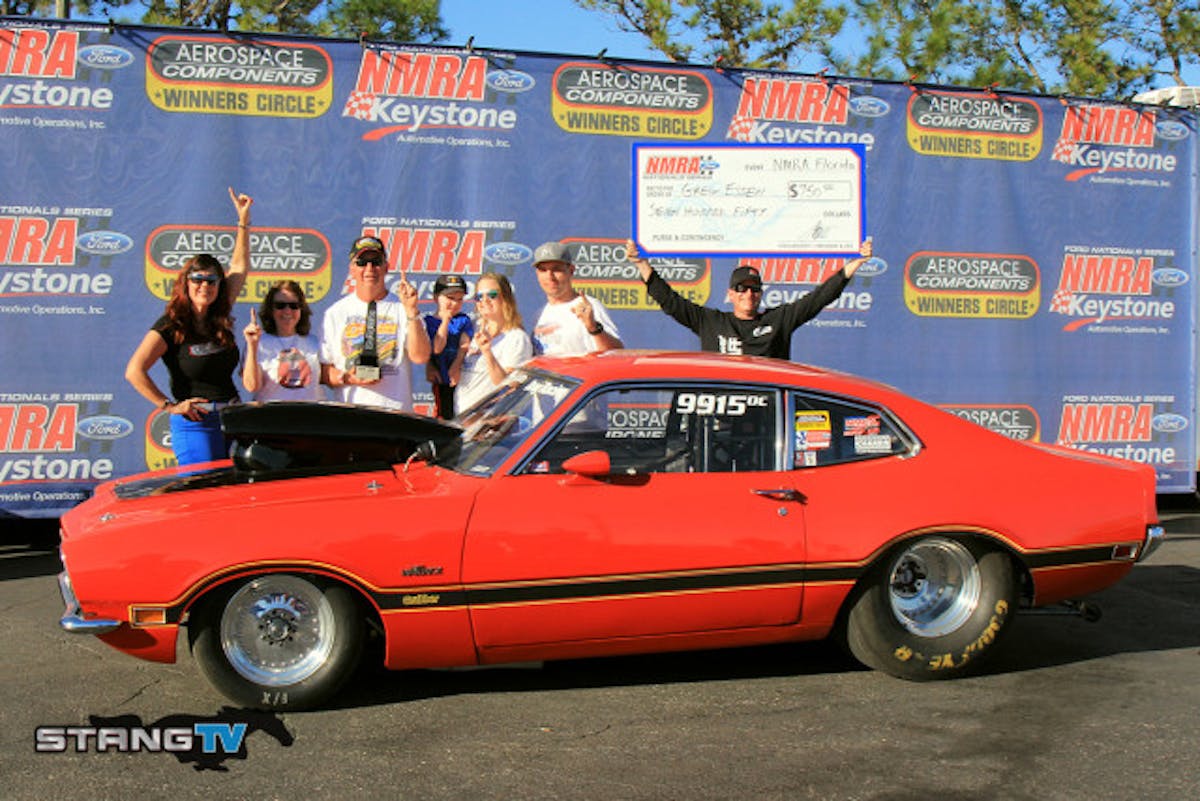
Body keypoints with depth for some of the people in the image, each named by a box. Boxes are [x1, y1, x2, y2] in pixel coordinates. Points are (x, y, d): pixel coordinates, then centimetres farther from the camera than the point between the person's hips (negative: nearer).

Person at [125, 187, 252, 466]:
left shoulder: (220, 319, 9)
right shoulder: (171, 326, -6)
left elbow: (239, 267, 20)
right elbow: (134, 371, -14)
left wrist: (243, 220, 21)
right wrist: (170, 406, -12)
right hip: (195, 424, -6)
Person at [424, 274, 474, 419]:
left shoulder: (464, 321, 7)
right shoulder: (429, 321, 1)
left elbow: (465, 346, -5)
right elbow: (436, 348, -12)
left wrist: (456, 367, -21)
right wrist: (446, 320, -11)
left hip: (462, 378, 1)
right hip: (442, 380, -1)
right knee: (444, 416, 2)